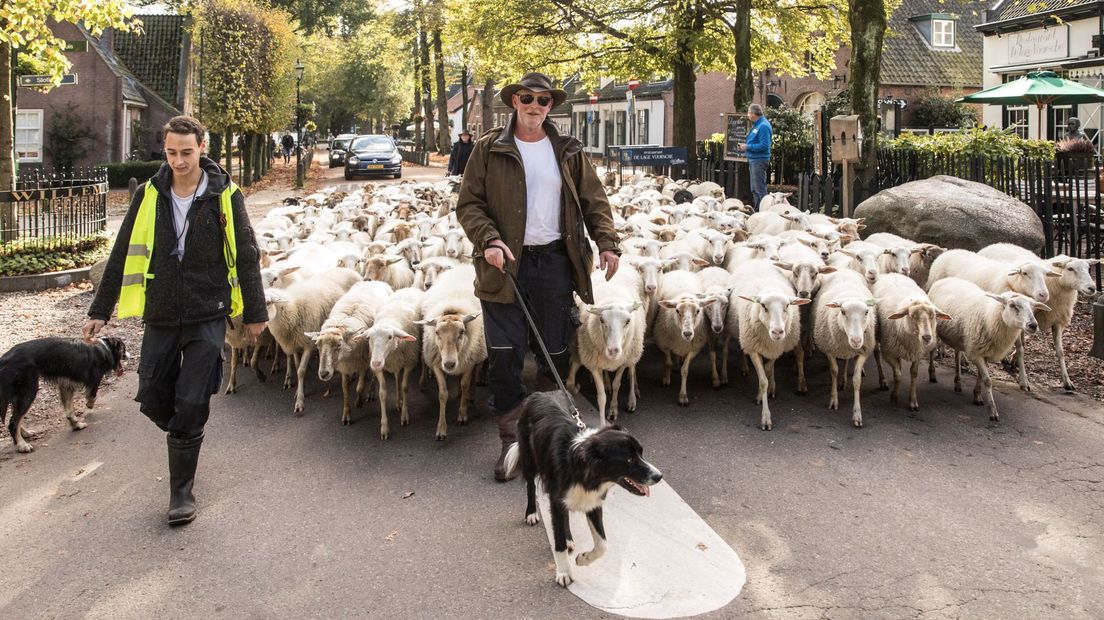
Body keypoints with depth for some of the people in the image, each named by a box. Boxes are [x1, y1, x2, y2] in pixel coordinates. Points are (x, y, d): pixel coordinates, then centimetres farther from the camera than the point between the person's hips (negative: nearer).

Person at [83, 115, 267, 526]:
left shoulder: (224, 196, -6)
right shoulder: (149, 195, 1)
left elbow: (246, 257, 1)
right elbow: (122, 256, 7)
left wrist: (254, 313, 5)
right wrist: (100, 311, 8)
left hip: (207, 318, -3)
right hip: (160, 318, 3)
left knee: (191, 407, -5)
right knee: (153, 401, 6)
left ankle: (182, 492, 10)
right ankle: (186, 437, 39)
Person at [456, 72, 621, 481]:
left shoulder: (568, 152, 9)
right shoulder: (489, 149, 2)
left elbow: (594, 201, 11)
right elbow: (468, 204, 0)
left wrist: (607, 242, -4)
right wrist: (489, 240, -16)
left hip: (555, 261, 2)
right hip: (506, 263, -2)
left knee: (556, 353, 9)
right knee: (504, 355, -4)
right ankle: (512, 441, 9)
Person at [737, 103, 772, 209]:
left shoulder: (763, 126, -17)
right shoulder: (756, 125, 14)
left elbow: (764, 145, -24)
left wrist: (747, 147, -18)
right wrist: (745, 145, 10)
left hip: (759, 160, -11)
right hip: (753, 160, 11)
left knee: (760, 189, -8)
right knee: (754, 189, 17)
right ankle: (757, 210, 25)